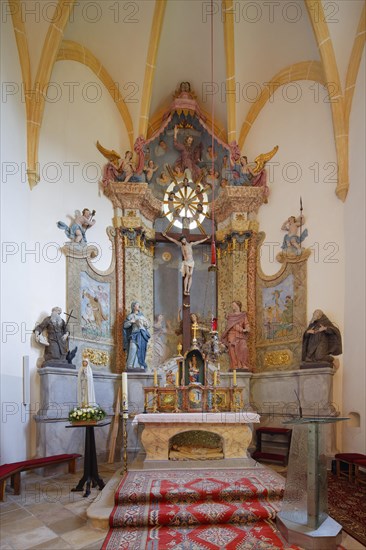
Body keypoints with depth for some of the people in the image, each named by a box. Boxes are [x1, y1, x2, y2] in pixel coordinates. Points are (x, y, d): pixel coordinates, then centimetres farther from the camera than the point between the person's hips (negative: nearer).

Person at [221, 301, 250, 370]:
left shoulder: (243, 316, 15)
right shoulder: (230, 316, 16)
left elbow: (247, 325, 7)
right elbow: (228, 326, 8)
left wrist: (246, 329, -15)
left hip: (241, 335, 0)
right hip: (232, 335, 0)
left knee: (243, 349, -19)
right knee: (233, 350, -14)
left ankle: (244, 366, -19)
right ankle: (235, 366, -16)